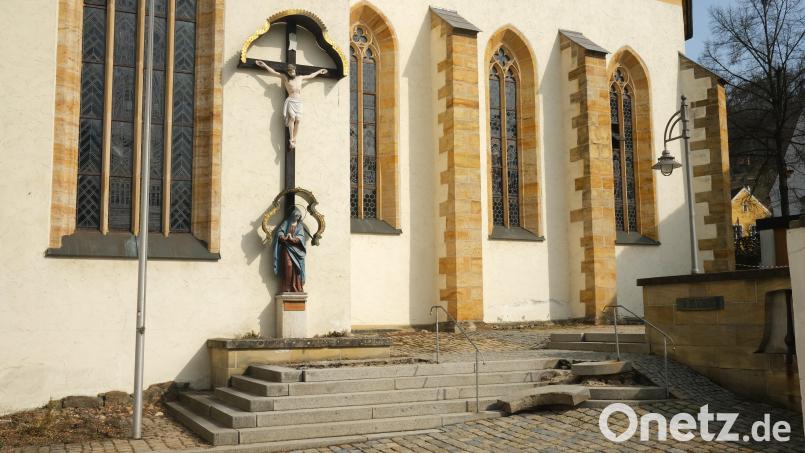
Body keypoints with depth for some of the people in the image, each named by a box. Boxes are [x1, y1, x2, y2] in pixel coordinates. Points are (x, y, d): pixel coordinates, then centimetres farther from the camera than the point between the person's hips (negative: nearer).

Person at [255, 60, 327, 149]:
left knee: (297, 120, -9)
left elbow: (311, 76, 35)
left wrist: (319, 71, 43)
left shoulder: (300, 78, 21)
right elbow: (273, 72, 9)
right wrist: (265, 65, 3)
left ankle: (294, 140, -9)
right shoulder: (285, 77, 11)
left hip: (299, 102, 4)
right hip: (290, 101, -4)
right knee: (292, 118, -20)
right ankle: (291, 139, -22)